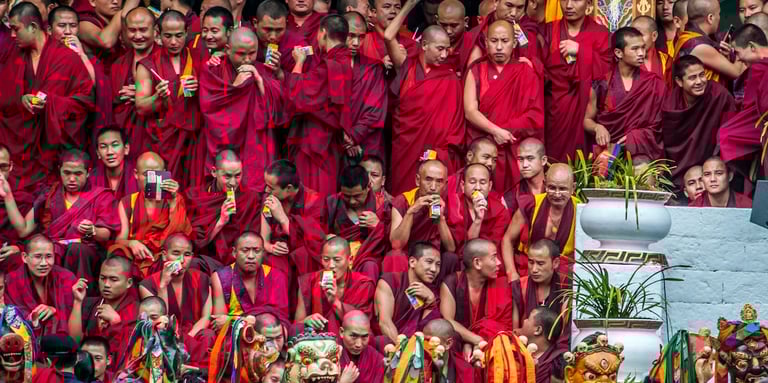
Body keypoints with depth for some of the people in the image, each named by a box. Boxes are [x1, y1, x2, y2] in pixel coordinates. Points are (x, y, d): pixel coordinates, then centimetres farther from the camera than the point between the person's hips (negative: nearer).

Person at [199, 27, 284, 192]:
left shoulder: (261, 72, 11)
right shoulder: (212, 71, 3)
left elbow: (278, 105, 1)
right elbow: (208, 106, -10)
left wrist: (259, 81, -10)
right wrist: (236, 85, -12)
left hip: (255, 148, 2)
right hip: (223, 147, -2)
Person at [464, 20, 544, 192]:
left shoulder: (526, 73, 3)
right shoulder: (476, 71, 5)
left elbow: (536, 115, -2)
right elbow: (470, 111, -5)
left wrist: (504, 133, -12)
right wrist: (495, 131, -19)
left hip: (516, 149, -1)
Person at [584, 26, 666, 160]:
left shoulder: (654, 84, 4)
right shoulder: (601, 85, 3)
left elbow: (660, 125, 4)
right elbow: (587, 120, 14)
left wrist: (635, 137, -11)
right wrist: (597, 128, -8)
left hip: (641, 151, 0)